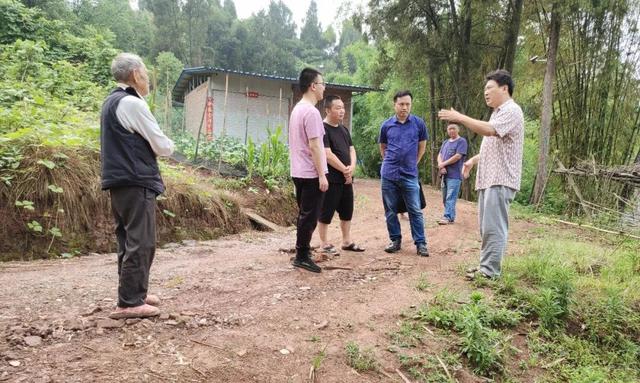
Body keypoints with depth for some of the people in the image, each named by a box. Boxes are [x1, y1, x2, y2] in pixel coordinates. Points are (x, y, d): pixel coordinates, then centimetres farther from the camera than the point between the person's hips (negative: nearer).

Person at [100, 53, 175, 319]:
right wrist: (168, 145, 9)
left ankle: (133, 293, 25)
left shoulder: (111, 102, 15)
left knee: (128, 241, 15)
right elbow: (163, 147, -13)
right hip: (136, 182, -10)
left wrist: (152, 147, 9)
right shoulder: (132, 104, -14)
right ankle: (129, 302, 1)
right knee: (141, 243, -4)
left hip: (119, 181, 10)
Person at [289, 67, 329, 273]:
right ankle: (302, 256, 3)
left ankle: (302, 250, 25)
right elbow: (314, 146, -22)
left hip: (299, 172, 10)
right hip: (311, 173, -10)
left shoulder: (297, 109, 14)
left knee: (304, 214, 17)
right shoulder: (311, 112, -18)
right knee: (309, 216, -3)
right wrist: (322, 175, -19)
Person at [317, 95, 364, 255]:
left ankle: (347, 241, 28)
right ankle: (325, 244, 10)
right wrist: (345, 170, -12)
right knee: (326, 212, 0)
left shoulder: (343, 129, 14)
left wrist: (352, 167, -5)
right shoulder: (322, 129, -12)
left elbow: (351, 149, 15)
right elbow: (327, 155, -19)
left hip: (346, 178, 9)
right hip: (331, 179, -8)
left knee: (347, 211, 15)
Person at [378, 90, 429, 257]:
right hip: (388, 174, 2)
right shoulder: (386, 125, 3)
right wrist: (389, 162, 12)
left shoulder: (419, 123, 0)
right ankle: (395, 240, 20)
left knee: (415, 211, -1)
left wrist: (412, 163, 11)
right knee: (390, 210, 8)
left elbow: (422, 146, 12)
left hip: (410, 175, -1)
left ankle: (420, 243, 7)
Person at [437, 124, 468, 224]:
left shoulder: (461, 141, -3)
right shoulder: (445, 142, 18)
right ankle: (451, 217, 17)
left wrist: (443, 164, -7)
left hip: (454, 175, -7)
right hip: (445, 175, 7)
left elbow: (458, 156, -13)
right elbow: (439, 155, 11)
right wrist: (441, 166, -9)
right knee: (445, 198, 10)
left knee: (450, 198, -11)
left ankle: (447, 217, -13)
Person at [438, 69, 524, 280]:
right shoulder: (498, 112, 24)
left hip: (500, 180, -10)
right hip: (488, 179, 10)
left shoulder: (511, 111, -9)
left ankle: (490, 272, -7)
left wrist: (460, 118, -24)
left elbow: (490, 130, -27)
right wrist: (473, 160, 15)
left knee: (494, 227, -10)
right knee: (487, 227, 12)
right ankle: (487, 266, 20)